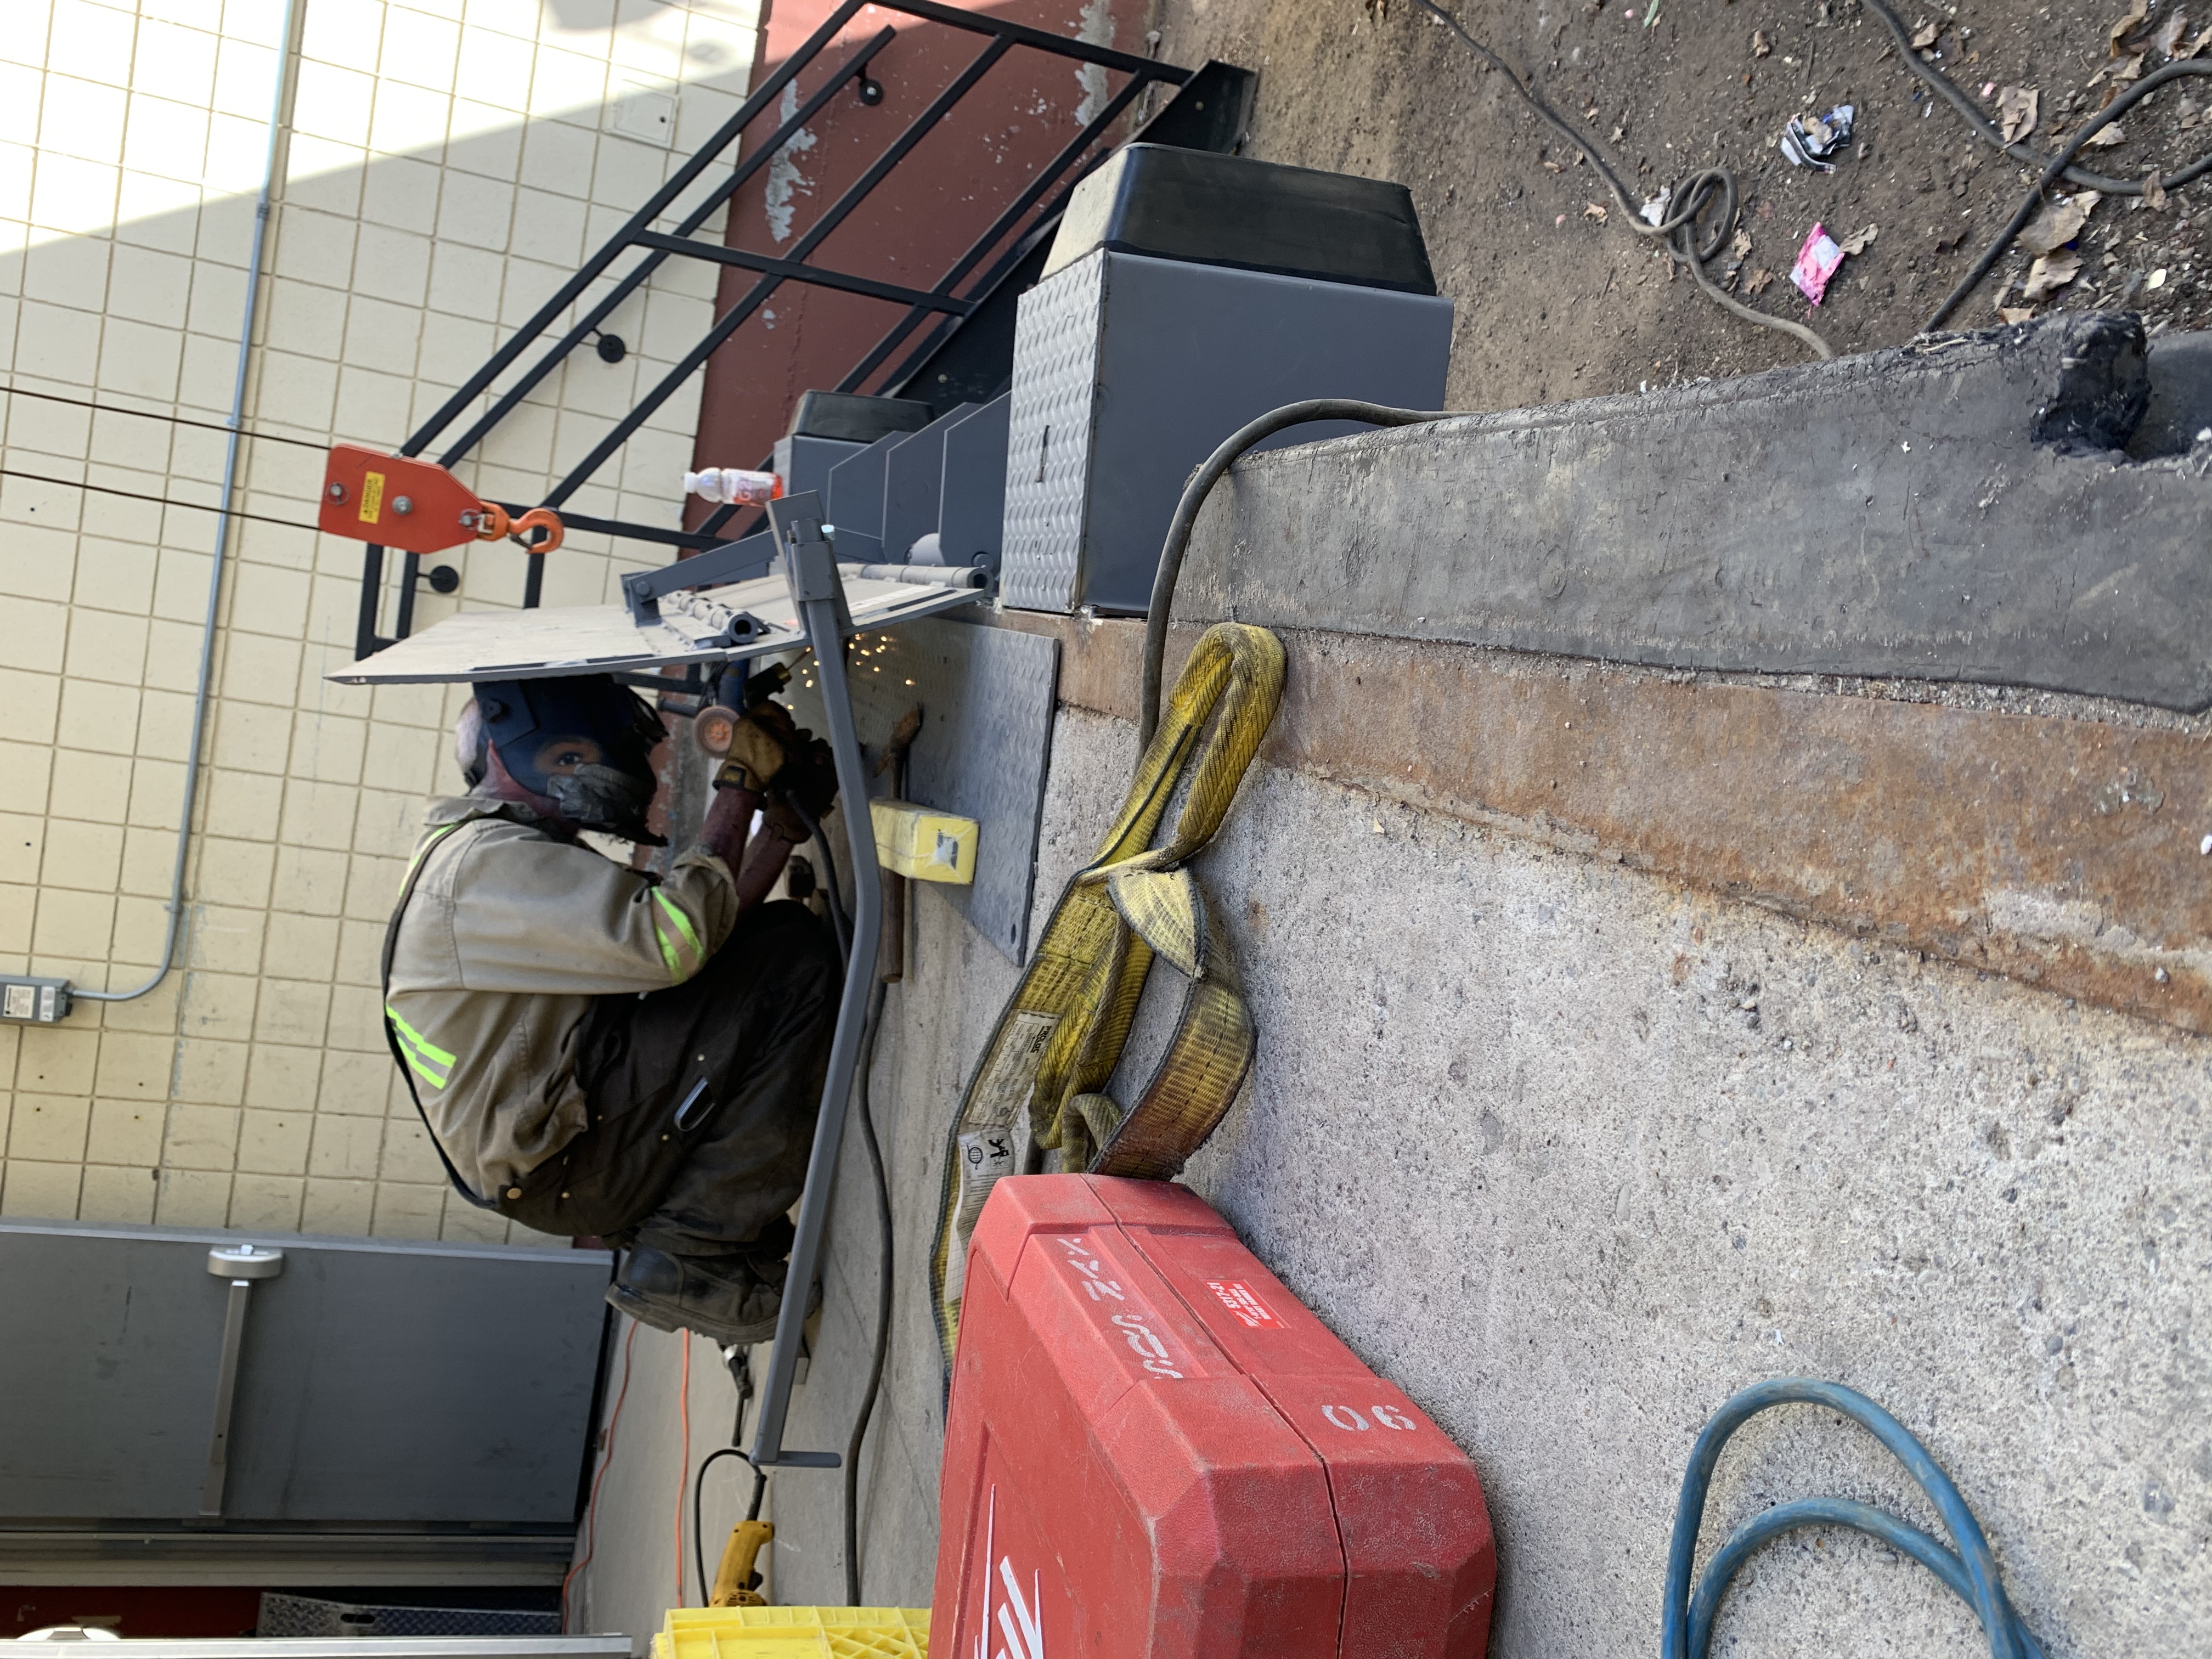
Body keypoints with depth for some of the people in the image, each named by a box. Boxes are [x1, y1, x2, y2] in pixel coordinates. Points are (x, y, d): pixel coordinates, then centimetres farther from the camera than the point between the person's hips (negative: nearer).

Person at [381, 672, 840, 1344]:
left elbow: (705, 936, 14)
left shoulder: (533, 860, 21)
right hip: (563, 1162, -11)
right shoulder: (486, 860, -13)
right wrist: (739, 786, -18)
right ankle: (689, 1258, -14)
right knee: (797, 960, -16)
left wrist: (783, 823, 5)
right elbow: (670, 939, -26)